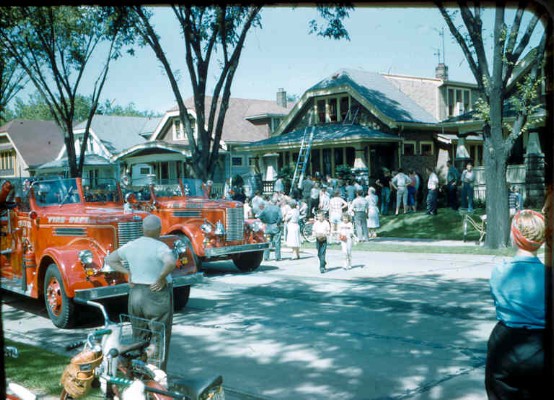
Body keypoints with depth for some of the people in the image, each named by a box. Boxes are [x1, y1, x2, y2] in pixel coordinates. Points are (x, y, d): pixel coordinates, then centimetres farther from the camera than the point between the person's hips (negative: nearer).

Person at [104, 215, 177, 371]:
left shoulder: (131, 246, 4)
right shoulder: (160, 247, -15)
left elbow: (109, 259, 16)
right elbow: (171, 262, -34)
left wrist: (128, 273, 9)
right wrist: (162, 277, -19)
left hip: (135, 296, 6)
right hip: (158, 296, -6)